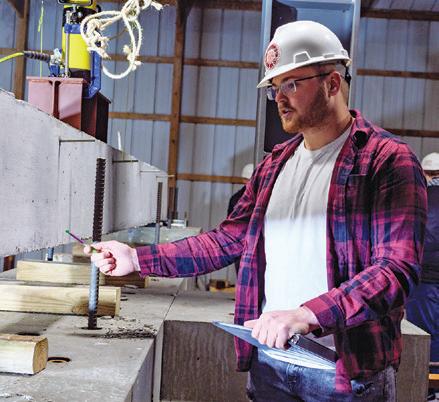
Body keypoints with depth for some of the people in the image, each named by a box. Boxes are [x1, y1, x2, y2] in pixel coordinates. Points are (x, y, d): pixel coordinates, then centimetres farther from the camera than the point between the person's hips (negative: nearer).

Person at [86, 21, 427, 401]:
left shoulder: (387, 160, -11)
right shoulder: (274, 165, 10)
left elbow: (396, 268, -20)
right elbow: (228, 241, 10)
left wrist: (306, 316, -31)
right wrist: (137, 259, 2)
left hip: (348, 371, -5)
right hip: (268, 361, 6)